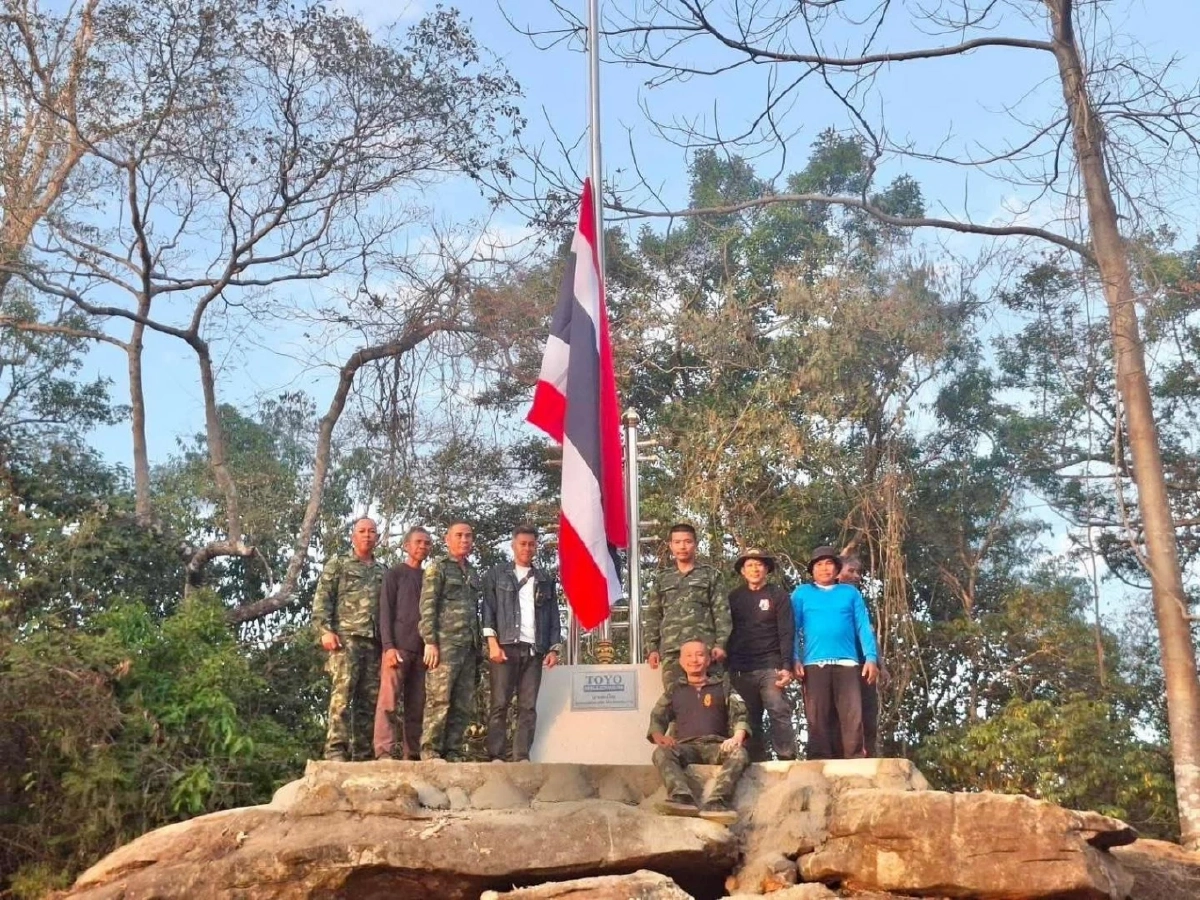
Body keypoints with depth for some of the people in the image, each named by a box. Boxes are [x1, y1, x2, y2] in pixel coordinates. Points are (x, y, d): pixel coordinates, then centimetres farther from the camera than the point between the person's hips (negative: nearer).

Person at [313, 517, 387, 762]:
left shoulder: (383, 571, 22)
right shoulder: (338, 564, 10)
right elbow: (322, 599, 1)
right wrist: (325, 630, -12)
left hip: (375, 641, 5)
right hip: (346, 636, -4)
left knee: (369, 698, 2)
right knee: (342, 693, -15)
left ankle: (363, 754, 5)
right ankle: (336, 750, -17)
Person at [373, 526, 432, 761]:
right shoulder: (394, 574, 8)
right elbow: (385, 611, -1)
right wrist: (388, 646, -12)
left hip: (421, 648, 5)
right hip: (398, 646, -5)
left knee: (416, 706, 1)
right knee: (388, 702, -11)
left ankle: (412, 755, 1)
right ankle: (384, 753, -15)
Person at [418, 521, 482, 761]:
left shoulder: (473, 574, 22)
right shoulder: (437, 568, 3)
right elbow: (427, 607, -5)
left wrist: (478, 648, 15)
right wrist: (430, 642, -14)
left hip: (469, 647, 6)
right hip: (445, 644, -6)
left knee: (464, 705, 4)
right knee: (439, 701, -9)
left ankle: (453, 753, 8)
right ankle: (430, 753, -6)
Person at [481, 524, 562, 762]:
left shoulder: (545, 580, 19)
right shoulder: (497, 574, 11)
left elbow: (553, 615, 16)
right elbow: (488, 608, 2)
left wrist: (554, 648, 5)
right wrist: (492, 642, -9)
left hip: (534, 650, 3)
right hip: (505, 646, -3)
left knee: (528, 707, -1)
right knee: (500, 704, -5)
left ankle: (522, 757, -1)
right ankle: (497, 756, -5)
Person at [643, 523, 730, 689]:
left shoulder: (710, 575, 13)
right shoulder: (662, 580, 19)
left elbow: (721, 611, 4)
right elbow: (653, 616, 16)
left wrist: (721, 643, -8)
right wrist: (652, 648, 5)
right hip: (671, 650, 2)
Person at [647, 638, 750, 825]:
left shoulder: (723, 687, 20)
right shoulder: (674, 690, 24)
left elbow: (739, 715, 9)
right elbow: (657, 717, 16)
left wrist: (737, 737, -13)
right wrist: (659, 736, -8)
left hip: (716, 746, -1)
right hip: (686, 746, 1)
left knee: (739, 753, -34)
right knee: (661, 752, -32)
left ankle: (716, 803, -51)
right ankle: (682, 797, -52)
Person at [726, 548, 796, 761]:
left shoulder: (778, 595, 6)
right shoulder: (733, 597, 13)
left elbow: (786, 633, -2)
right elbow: (727, 631, 12)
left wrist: (786, 666, -13)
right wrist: (727, 667, 4)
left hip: (770, 666, -3)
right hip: (741, 669, 3)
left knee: (779, 712, -13)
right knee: (749, 720, 3)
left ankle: (787, 760, -12)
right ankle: (756, 764, 7)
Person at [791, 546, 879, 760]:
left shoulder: (850, 593, 19)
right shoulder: (801, 593, 17)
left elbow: (864, 627, 11)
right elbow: (793, 629, 9)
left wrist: (871, 658, -2)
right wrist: (795, 659, -5)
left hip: (846, 663, 0)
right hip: (814, 664, 0)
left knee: (853, 718, -8)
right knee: (817, 720, -4)